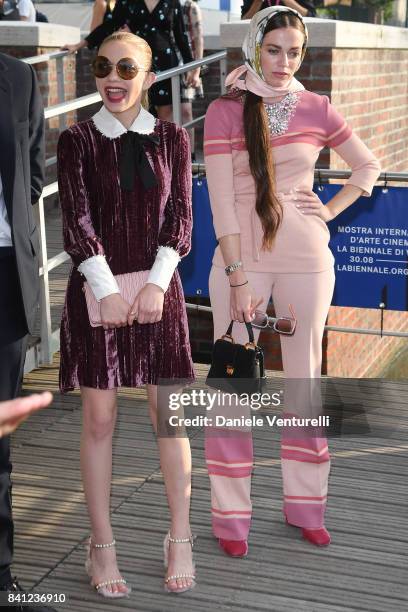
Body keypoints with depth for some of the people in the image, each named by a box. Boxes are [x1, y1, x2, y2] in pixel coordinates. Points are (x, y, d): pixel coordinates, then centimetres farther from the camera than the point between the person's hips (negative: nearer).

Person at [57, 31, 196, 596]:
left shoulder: (171, 138, 7)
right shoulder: (77, 141, 1)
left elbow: (180, 217, 2)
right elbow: (77, 221, -6)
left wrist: (156, 284, -11)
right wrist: (108, 291, -16)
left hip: (158, 288, 1)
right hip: (95, 291, -1)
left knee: (168, 417, 5)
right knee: (99, 421, 3)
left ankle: (180, 541, 18)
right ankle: (102, 547, 15)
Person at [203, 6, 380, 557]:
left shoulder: (316, 109, 3)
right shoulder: (224, 111, -4)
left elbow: (368, 166, 15)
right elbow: (222, 201, -10)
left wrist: (332, 211, 2)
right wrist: (237, 278, -14)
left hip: (306, 259, 2)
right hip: (241, 258, -2)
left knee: (305, 379, 11)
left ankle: (305, 504, 25)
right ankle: (230, 513, 14)